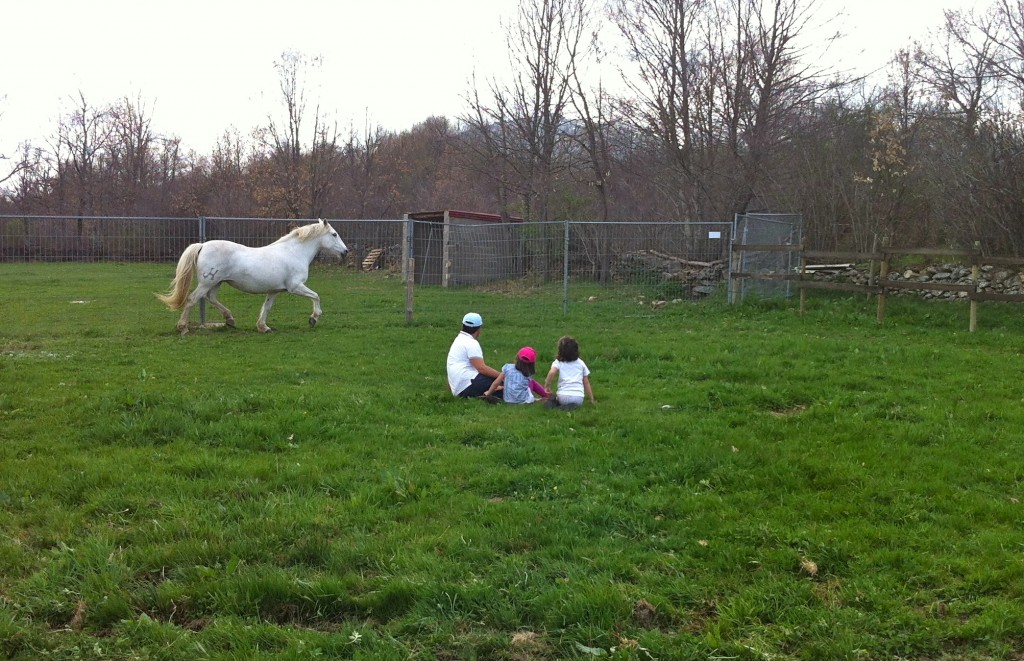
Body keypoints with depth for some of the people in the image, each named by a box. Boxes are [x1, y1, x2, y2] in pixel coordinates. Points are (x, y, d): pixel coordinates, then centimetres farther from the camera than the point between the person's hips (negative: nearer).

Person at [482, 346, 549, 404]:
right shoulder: (528, 375, 1)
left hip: (508, 401, 2)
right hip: (524, 401, -2)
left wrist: (488, 393, 15)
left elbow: (496, 383, 2)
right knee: (533, 382, 25)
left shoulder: (507, 367, -2)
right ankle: (547, 396, 27)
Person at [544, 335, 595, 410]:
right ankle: (572, 406, -1)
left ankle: (553, 402, -5)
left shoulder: (558, 362, 8)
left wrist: (546, 386, 0)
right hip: (579, 397, 1)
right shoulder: (581, 363, 15)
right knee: (578, 403, 34)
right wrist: (591, 399, 21)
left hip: (563, 396, -1)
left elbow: (552, 373, -14)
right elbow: (586, 382, 15)